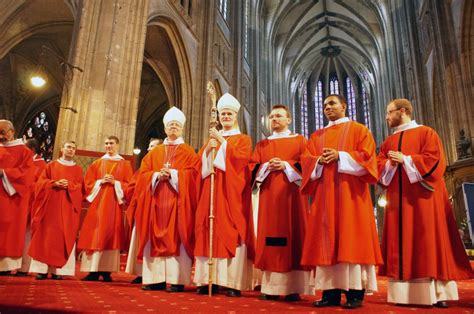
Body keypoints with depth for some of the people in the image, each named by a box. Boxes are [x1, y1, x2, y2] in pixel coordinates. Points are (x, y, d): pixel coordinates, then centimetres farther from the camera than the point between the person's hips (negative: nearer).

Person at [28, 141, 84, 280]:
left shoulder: (78, 170, 12)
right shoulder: (51, 166, 12)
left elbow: (80, 189, 1)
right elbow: (41, 183, 3)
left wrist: (69, 185, -17)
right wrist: (54, 183, -15)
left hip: (67, 209, 0)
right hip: (50, 206, 0)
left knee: (64, 238, -3)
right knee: (46, 236, -2)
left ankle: (57, 270, 1)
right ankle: (42, 269, 2)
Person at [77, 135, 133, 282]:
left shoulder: (125, 164, 9)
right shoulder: (97, 163, 14)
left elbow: (129, 185, 1)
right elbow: (88, 182, 8)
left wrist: (115, 183, -12)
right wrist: (101, 181, -8)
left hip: (114, 203, -1)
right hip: (98, 203, 2)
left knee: (111, 234, -2)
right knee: (95, 235, -3)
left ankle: (106, 270, 3)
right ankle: (94, 270, 1)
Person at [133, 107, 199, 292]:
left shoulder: (188, 152, 9)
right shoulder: (154, 152, 19)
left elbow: (192, 174, -4)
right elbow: (143, 174, 9)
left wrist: (172, 173, -16)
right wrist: (157, 175, -10)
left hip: (177, 202, -3)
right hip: (156, 202, 4)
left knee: (176, 239, -7)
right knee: (156, 239, 1)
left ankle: (177, 280, -5)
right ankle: (157, 278, 6)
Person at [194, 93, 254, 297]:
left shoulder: (243, 139, 10)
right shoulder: (212, 138, 22)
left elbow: (239, 158, -10)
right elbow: (199, 162, 11)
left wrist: (222, 142, -9)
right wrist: (208, 149, -6)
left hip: (231, 192, -4)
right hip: (211, 191, 4)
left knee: (232, 233, -9)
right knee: (210, 233, -2)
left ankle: (233, 282, -7)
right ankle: (208, 280, 0)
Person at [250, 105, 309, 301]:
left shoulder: (300, 141, 12)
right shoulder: (262, 144, 20)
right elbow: (253, 167, 10)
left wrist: (286, 165, -13)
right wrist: (267, 166, -8)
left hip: (291, 194, -2)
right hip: (269, 196, 3)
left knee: (293, 235, -5)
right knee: (270, 235, -2)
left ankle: (294, 287, -1)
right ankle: (271, 287, 2)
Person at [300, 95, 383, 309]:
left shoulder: (358, 129, 10)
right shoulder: (317, 136, 21)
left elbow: (366, 156, -4)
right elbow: (307, 160, 10)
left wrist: (340, 156, -15)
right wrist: (319, 161, -11)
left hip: (350, 191, -4)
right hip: (324, 193, 4)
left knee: (351, 239, -8)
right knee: (327, 240, -1)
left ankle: (355, 293, -4)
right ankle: (331, 292, 2)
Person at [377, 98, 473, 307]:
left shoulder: (426, 133, 4)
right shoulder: (388, 142, 18)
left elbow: (434, 159, -9)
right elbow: (379, 165, 9)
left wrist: (405, 160, -13)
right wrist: (390, 163, -11)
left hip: (423, 198, -4)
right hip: (398, 200, 5)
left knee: (429, 241, -5)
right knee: (400, 244, 0)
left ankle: (437, 293, 2)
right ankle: (404, 293, 4)